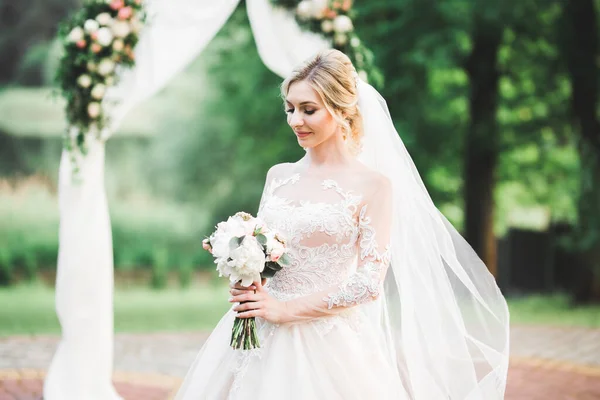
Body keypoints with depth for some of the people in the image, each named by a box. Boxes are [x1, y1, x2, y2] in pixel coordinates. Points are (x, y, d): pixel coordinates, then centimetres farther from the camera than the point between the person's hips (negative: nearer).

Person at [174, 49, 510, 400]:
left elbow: (370, 283, -11)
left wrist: (286, 310, -14)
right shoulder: (279, 176, 9)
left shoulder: (373, 185, -6)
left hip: (330, 344, -4)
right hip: (262, 341, 4)